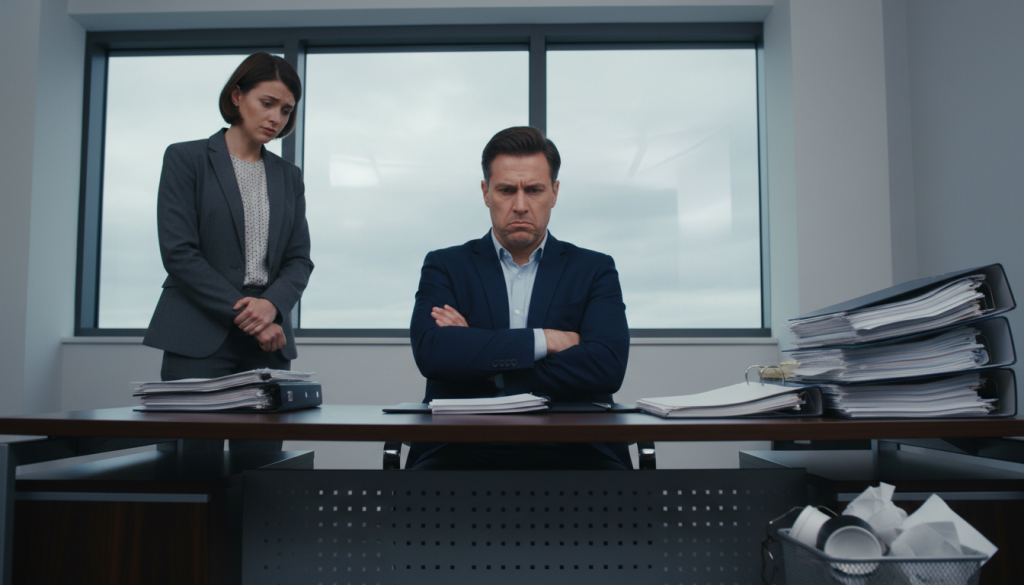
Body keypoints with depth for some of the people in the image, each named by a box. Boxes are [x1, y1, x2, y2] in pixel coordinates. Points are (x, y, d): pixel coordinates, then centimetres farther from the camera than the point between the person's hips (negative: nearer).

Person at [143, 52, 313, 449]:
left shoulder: (289, 176, 16)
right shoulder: (186, 159, 3)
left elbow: (299, 259, 10)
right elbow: (178, 252, -6)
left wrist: (271, 305, -11)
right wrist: (243, 314, -11)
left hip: (268, 343, 4)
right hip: (199, 340, -3)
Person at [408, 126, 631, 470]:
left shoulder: (594, 270, 11)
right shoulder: (446, 267, 11)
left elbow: (608, 366, -6)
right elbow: (430, 352, -8)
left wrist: (491, 372, -8)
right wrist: (543, 340, -9)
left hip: (568, 447, 2)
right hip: (465, 446, -1)